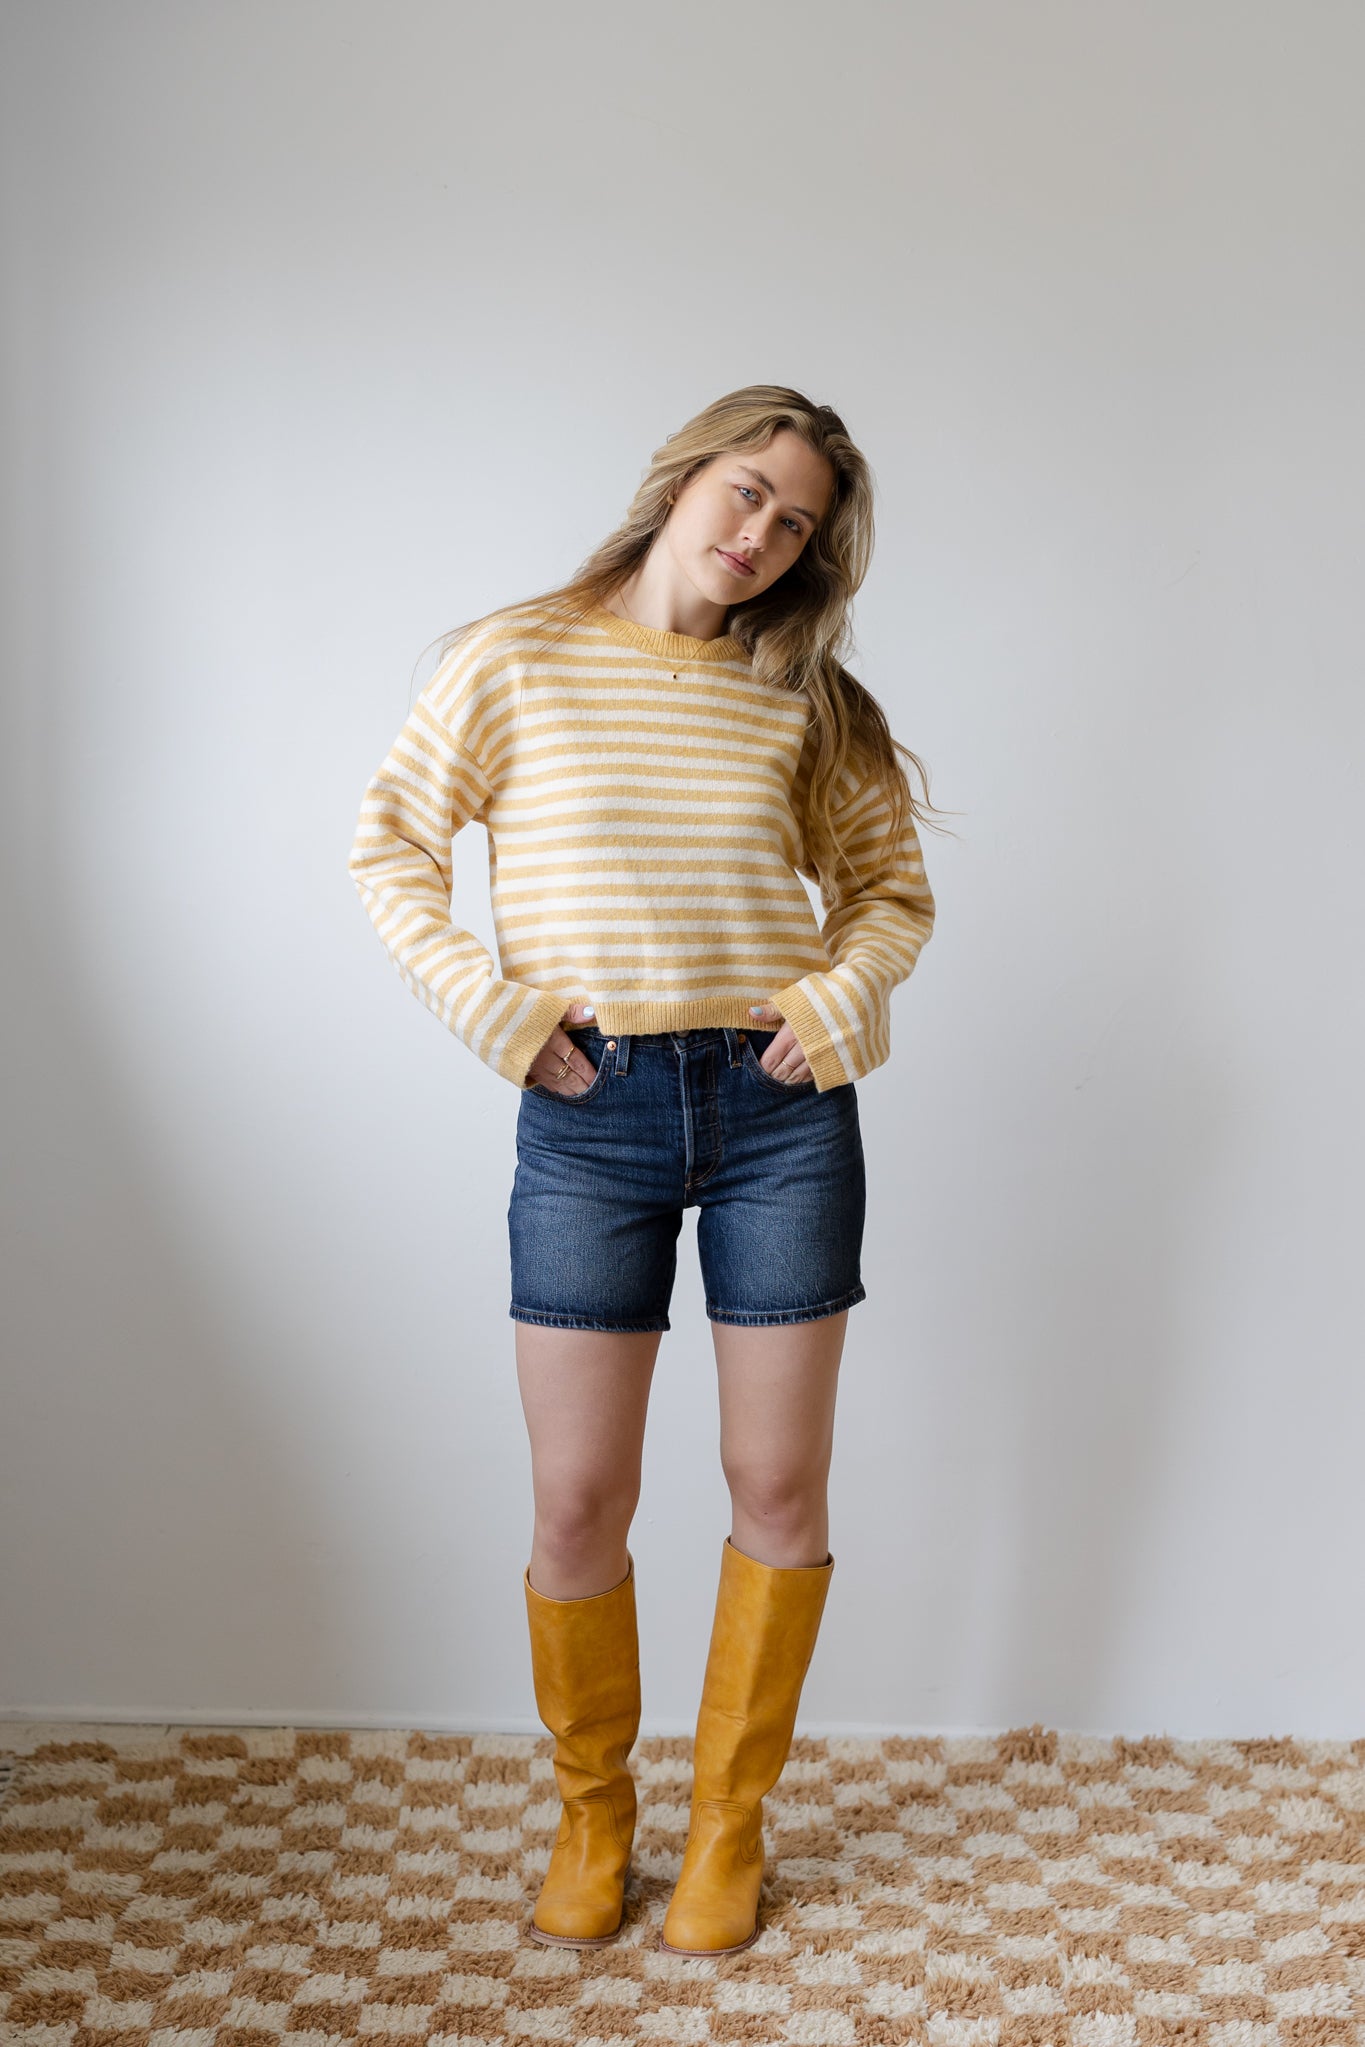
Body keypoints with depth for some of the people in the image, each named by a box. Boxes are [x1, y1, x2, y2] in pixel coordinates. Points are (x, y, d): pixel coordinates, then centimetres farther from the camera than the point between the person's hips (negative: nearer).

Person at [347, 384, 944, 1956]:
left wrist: (838, 1000, -4)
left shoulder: (801, 700, 7)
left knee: (780, 1488, 7)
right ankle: (591, 1809, 29)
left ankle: (728, 1815, 28)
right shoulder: (517, 663, 1)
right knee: (578, 1503, 3)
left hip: (779, 1111, 2)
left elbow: (892, 881, 14)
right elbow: (391, 846, 4)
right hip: (589, 1115, -1)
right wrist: (489, 1006, -6)